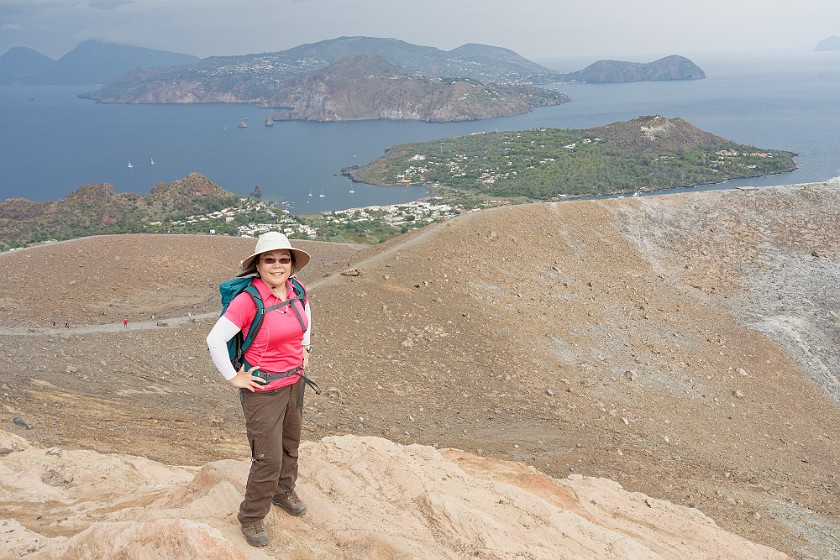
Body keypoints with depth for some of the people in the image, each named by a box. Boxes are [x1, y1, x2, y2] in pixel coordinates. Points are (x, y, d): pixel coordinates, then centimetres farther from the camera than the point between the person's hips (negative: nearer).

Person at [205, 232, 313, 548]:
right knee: (268, 459, -1)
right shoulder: (247, 299, -25)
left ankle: (284, 492, 50)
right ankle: (251, 518, 22)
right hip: (263, 388, -7)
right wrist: (233, 378, -16)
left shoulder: (296, 289, -5)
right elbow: (215, 340, -23)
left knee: (290, 443, 25)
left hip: (294, 380, 7)